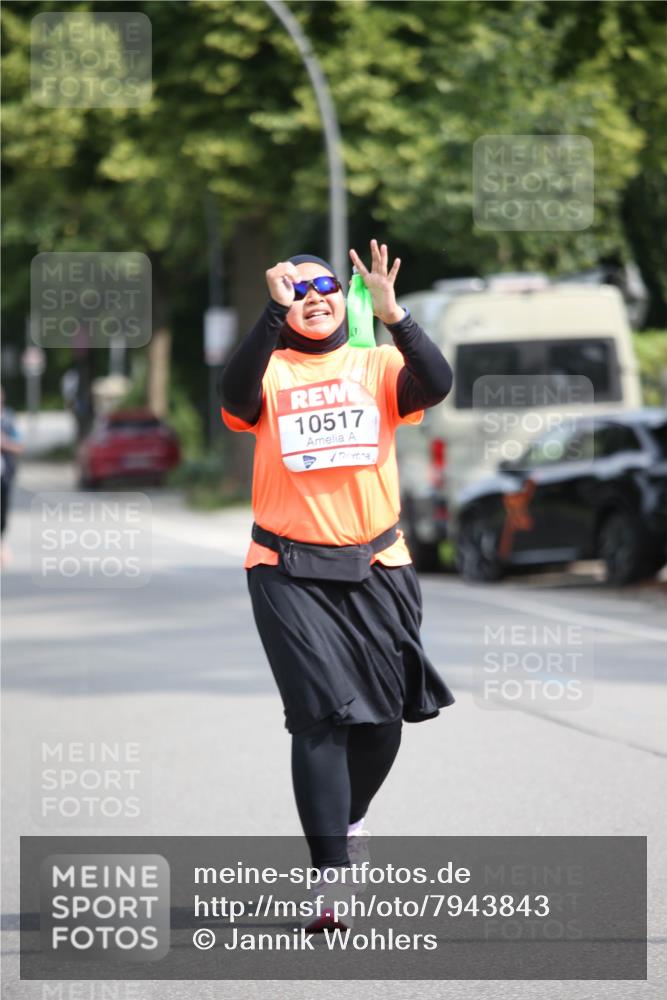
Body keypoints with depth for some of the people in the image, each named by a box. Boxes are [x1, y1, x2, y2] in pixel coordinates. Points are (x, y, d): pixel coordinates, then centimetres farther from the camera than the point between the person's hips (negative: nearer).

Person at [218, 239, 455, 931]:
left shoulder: (378, 366, 6)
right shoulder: (270, 370, 2)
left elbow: (435, 385, -14)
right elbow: (235, 395, -21)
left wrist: (391, 312, -26)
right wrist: (275, 312, -28)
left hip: (376, 568, 3)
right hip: (290, 571, -2)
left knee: (383, 715, 9)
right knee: (322, 714, -11)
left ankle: (349, 819, 40)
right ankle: (331, 880, -13)